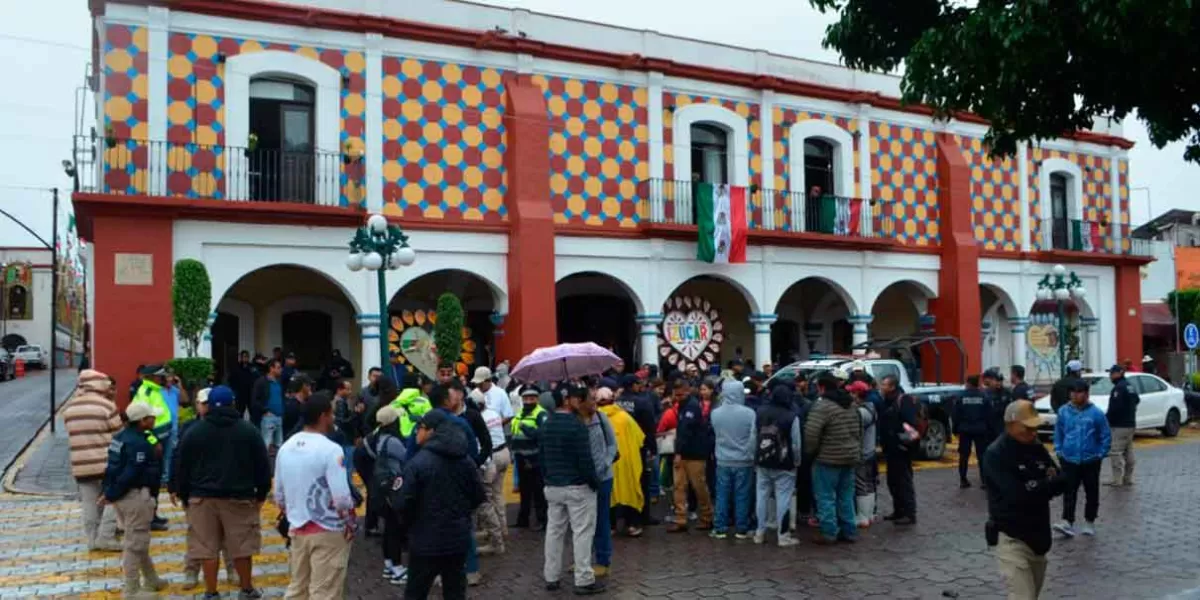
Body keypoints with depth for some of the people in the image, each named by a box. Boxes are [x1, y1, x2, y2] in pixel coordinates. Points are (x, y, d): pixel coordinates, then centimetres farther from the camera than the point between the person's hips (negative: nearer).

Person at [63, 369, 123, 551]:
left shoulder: (68, 408, 7)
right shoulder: (107, 405, -10)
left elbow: (72, 435, 14)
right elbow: (118, 435, -5)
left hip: (80, 464, 5)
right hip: (106, 462, -5)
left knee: (90, 503, 12)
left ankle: (92, 539, 16)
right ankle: (106, 537, -1)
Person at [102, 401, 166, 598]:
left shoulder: (121, 437, 11)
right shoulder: (139, 444, -20)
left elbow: (113, 467, 12)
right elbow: (129, 474, -23)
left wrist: (110, 492, 11)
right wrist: (110, 495, -14)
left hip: (121, 495, 10)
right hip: (134, 496, -10)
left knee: (137, 540, 21)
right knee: (135, 543, 0)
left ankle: (151, 580, 35)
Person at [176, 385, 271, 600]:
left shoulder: (194, 431, 3)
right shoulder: (248, 430, 0)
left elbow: (183, 467, 7)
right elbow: (262, 465, 2)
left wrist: (184, 495, 15)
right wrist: (262, 493, 11)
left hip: (203, 496, 1)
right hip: (240, 496, -1)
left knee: (208, 548, 5)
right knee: (241, 546, 7)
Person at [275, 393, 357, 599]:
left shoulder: (286, 447, 4)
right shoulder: (330, 450, -18)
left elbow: (279, 496, 12)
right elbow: (342, 499, -22)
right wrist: (351, 524, -6)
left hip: (297, 530, 7)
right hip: (328, 533, -7)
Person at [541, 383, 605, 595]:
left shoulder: (545, 426, 7)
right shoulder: (576, 425, -17)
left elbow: (542, 457, 13)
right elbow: (585, 459, -19)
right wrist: (595, 482, -8)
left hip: (552, 487, 7)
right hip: (578, 487, -7)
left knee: (554, 531, 13)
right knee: (582, 532, 0)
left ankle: (551, 577, 20)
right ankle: (584, 580, 3)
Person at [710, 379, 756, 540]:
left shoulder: (715, 413, -7)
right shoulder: (749, 413, -14)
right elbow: (753, 438, -8)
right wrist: (752, 457, 2)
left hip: (723, 461, 2)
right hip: (743, 461, -2)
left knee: (722, 495, 9)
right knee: (742, 496, 7)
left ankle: (720, 529, 14)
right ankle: (742, 530, 13)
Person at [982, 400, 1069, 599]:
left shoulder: (1037, 448, 8)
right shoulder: (995, 455, -16)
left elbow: (1061, 482, 4)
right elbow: (1020, 494, -25)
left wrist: (1036, 487, -17)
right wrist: (1048, 484, -10)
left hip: (1038, 535, 7)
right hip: (1011, 538, -7)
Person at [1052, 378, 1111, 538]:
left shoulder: (1096, 413, -7)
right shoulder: (1064, 411, -1)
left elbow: (1106, 436, -1)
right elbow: (1058, 433, 9)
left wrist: (1100, 454, -5)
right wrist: (1059, 450, 4)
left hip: (1091, 461, -1)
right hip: (1069, 460, 1)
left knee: (1091, 492, 11)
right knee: (1069, 492, -4)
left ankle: (1089, 522, 24)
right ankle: (1067, 523, -8)